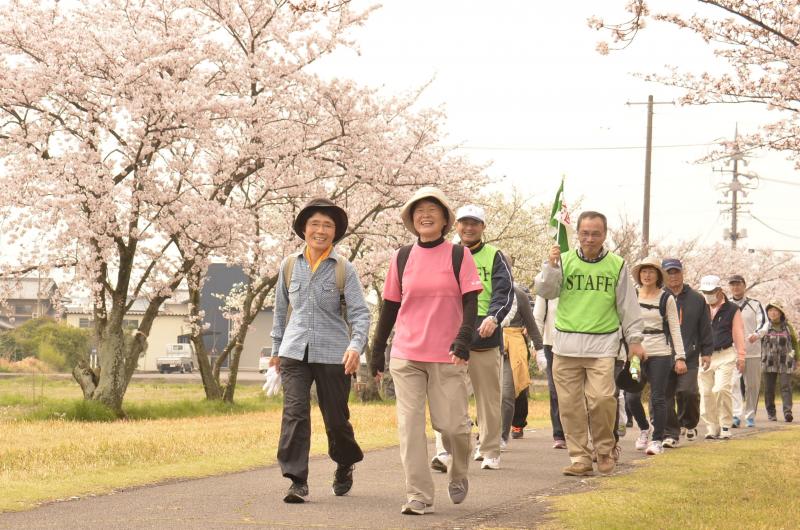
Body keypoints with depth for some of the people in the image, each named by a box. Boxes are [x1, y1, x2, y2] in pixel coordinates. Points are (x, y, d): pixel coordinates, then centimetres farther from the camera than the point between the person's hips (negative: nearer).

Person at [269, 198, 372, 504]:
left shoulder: (344, 269, -2)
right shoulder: (290, 266, 7)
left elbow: (359, 312, -7)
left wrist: (356, 345, -24)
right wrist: (277, 348, 21)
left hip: (332, 354, -2)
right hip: (294, 352, 2)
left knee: (336, 418, 7)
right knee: (294, 413, -12)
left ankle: (345, 465, 35)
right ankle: (297, 481, -13)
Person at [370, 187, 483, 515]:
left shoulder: (459, 256, 1)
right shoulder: (402, 258, 8)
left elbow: (470, 302, -3)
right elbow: (390, 306, 12)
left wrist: (464, 338, -19)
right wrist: (377, 350, 11)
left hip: (447, 356, -2)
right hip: (406, 356, 2)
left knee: (452, 425, -2)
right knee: (410, 425, -4)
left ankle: (458, 475, 28)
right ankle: (419, 497, -2)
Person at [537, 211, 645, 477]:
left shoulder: (617, 265, 8)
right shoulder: (564, 260, 8)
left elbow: (628, 305, 12)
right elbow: (546, 292, 1)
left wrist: (634, 339, 10)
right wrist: (551, 266, -14)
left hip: (602, 345, -1)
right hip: (566, 345, 1)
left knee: (602, 399, -14)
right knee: (570, 405, 0)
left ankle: (605, 449, 8)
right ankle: (580, 457, 9)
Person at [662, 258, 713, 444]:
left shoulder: (696, 299, 9)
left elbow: (705, 328, 13)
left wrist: (707, 352, 8)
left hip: (689, 357, 0)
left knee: (688, 391, -11)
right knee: (665, 395, -1)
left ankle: (689, 424, 16)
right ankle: (670, 433, 8)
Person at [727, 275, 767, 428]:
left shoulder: (755, 305, 7)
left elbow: (764, 322, -4)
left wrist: (757, 334, -24)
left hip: (752, 351, 0)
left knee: (752, 385, 5)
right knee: (733, 384, -14)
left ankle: (750, 416, 16)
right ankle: (736, 416, -20)